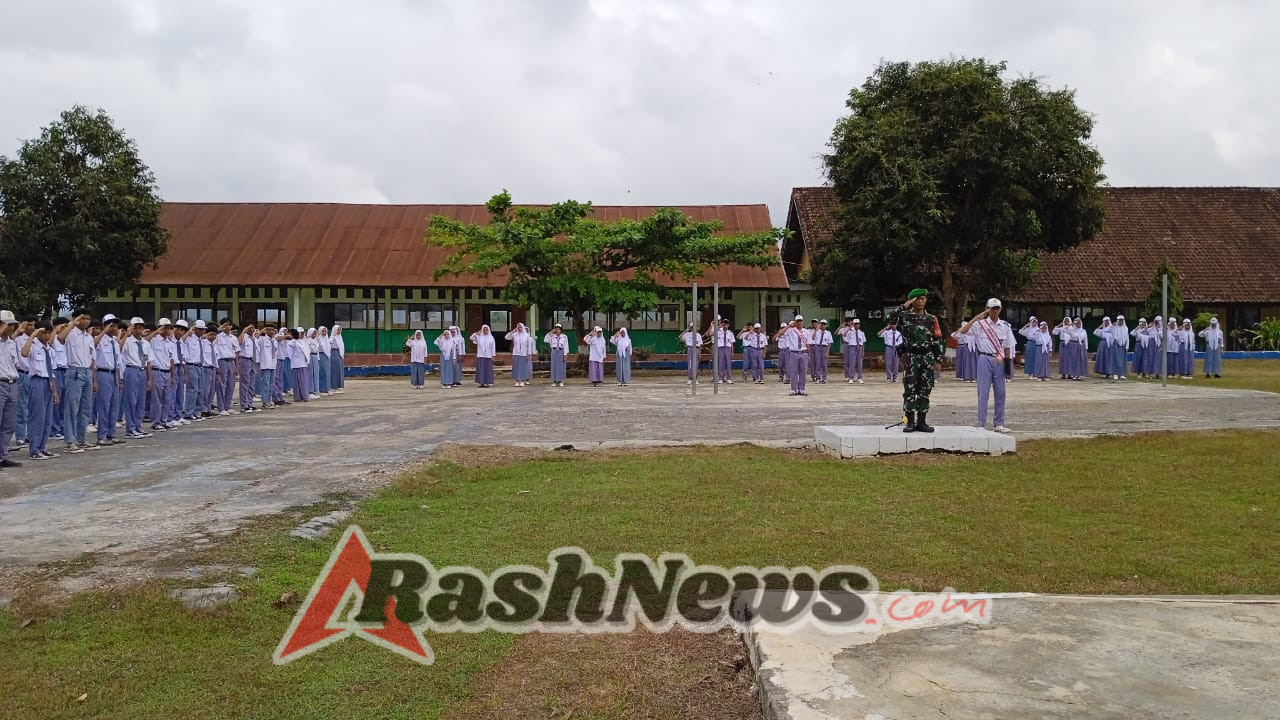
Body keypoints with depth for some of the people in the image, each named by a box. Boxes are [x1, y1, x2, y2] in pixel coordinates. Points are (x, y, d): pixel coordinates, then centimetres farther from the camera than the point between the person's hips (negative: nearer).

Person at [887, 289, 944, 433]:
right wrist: (903, 307, -17)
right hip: (911, 357, -3)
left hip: (927, 357, 3)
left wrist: (938, 359, 7)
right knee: (910, 390, -2)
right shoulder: (905, 316, 2)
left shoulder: (931, 319, 11)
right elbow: (889, 319, -17)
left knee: (925, 390, 5)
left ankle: (921, 422, 11)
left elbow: (937, 340, 12)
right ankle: (910, 422, 3)